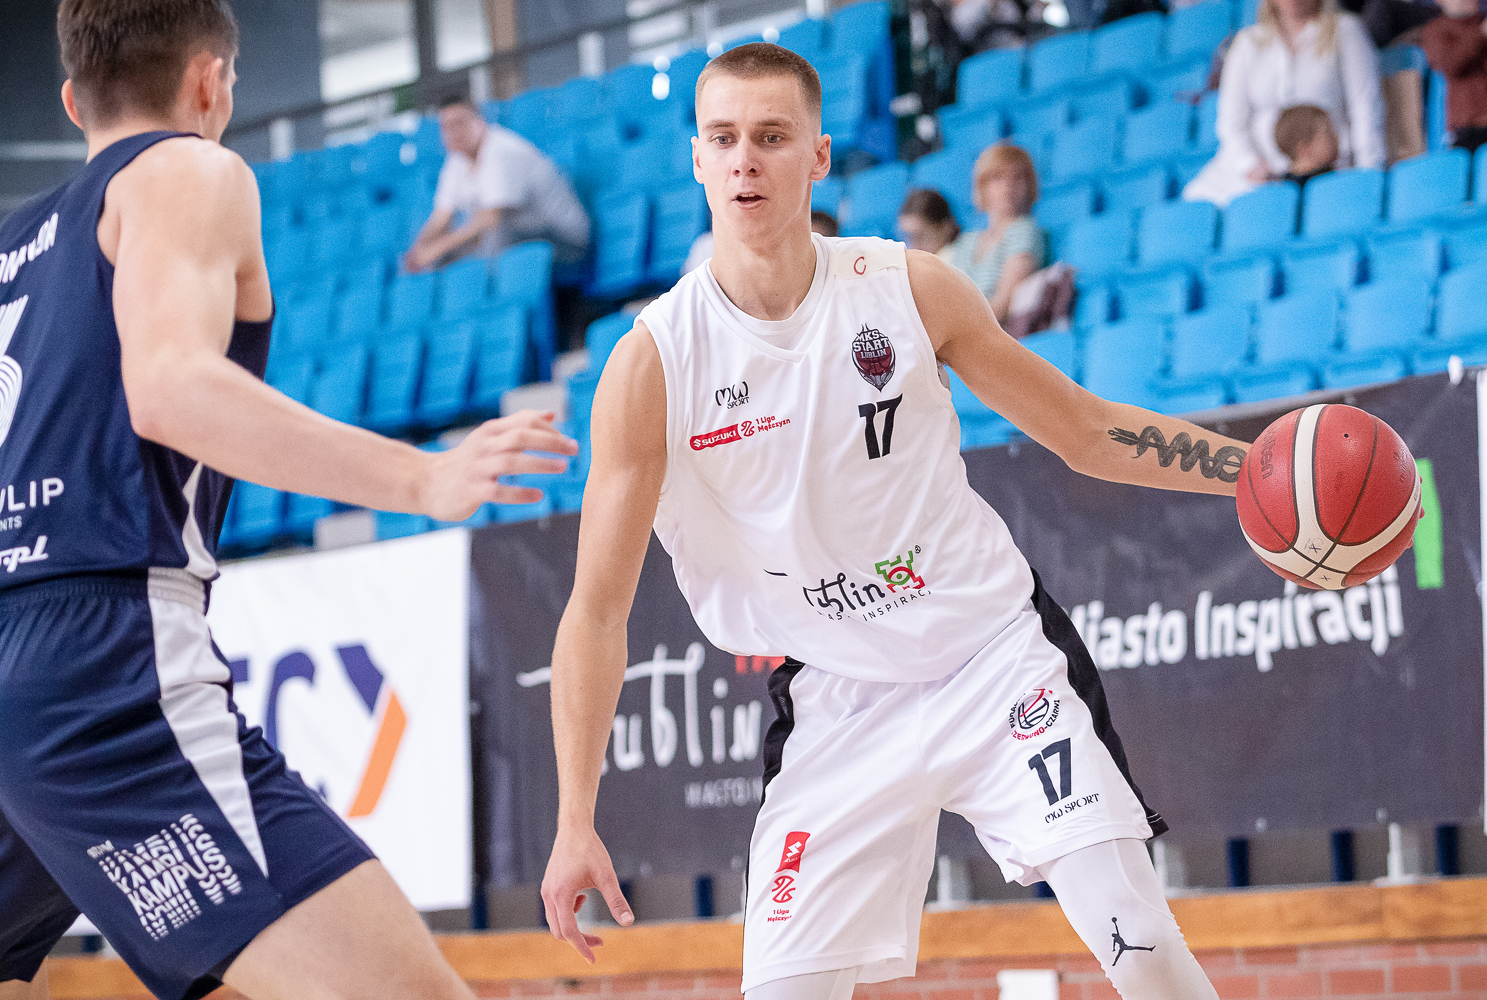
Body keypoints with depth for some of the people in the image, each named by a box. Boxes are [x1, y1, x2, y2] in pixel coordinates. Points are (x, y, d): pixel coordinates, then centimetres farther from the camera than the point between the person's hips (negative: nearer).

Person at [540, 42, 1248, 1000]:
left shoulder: (910, 289, -6)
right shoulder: (652, 364, -11)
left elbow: (1088, 432, 7)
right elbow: (597, 610, -7)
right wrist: (576, 825, -12)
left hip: (998, 661, 1)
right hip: (838, 703, 0)